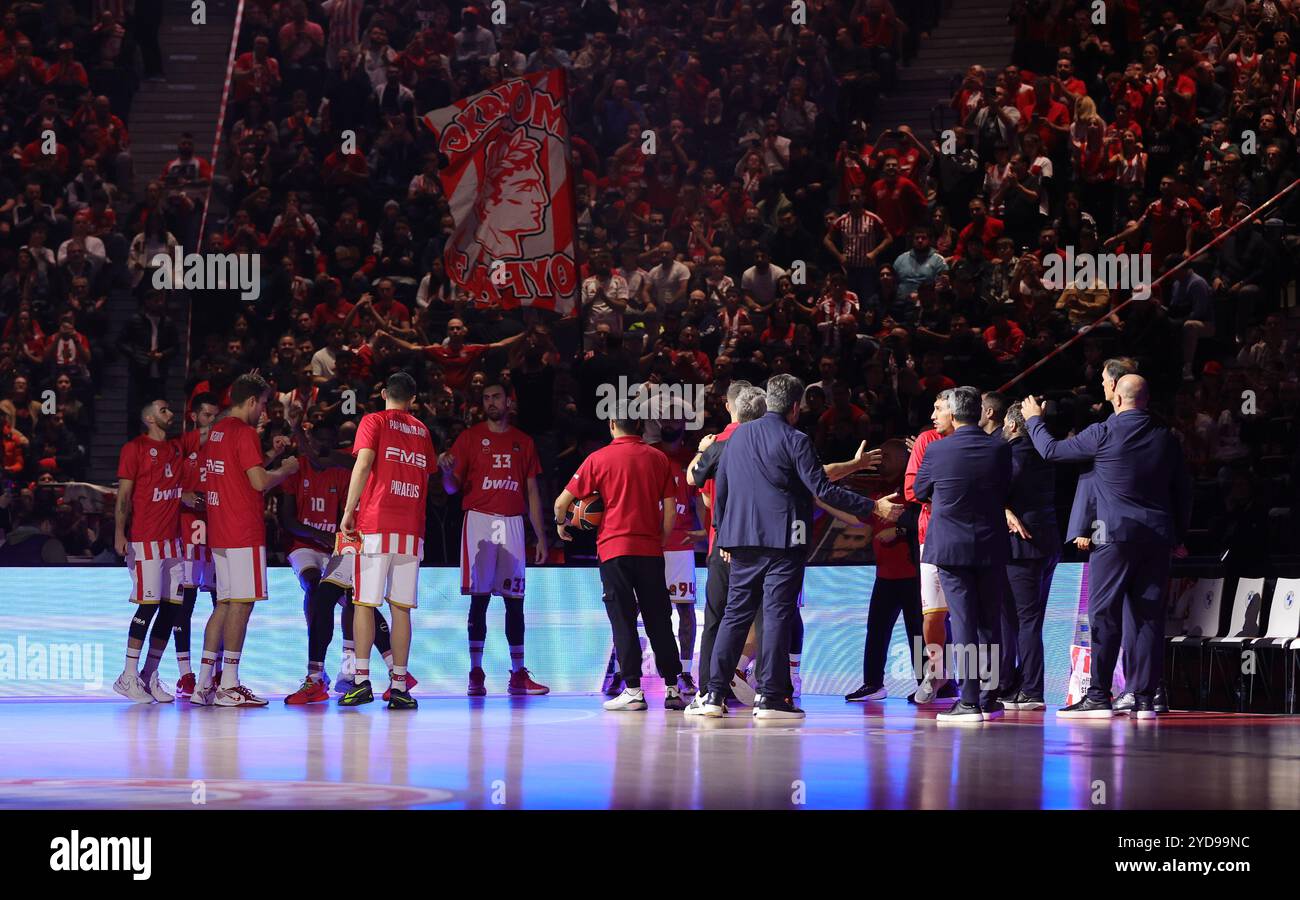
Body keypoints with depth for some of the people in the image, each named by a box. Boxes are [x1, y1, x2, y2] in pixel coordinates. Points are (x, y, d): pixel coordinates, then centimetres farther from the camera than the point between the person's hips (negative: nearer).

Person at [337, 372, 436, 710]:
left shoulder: (373, 422, 4)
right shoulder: (422, 431, 18)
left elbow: (363, 463, -10)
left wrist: (349, 511, -10)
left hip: (376, 524, -3)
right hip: (412, 528, 3)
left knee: (365, 602, -1)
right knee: (401, 607, 4)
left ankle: (362, 681, -9)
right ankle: (399, 686, 0)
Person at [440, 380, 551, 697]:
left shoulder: (523, 442, 14)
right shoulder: (470, 437, 5)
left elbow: (532, 492, 15)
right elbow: (452, 487, 3)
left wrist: (541, 537, 11)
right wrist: (447, 471, -21)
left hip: (512, 523, 3)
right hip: (479, 519, -3)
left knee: (515, 600, 3)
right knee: (479, 597, -6)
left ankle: (518, 675, 6)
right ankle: (476, 673, -4)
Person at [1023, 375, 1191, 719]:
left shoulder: (1104, 433, -7)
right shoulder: (1166, 438, 6)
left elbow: (1052, 451, 3)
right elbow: (1183, 488, 12)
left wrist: (1034, 420, 21)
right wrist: (1179, 534, 23)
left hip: (1116, 535, -4)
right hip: (1158, 537, 4)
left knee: (1104, 615, -1)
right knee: (1149, 616, 4)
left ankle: (1099, 696, -4)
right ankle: (1145, 697, 2)